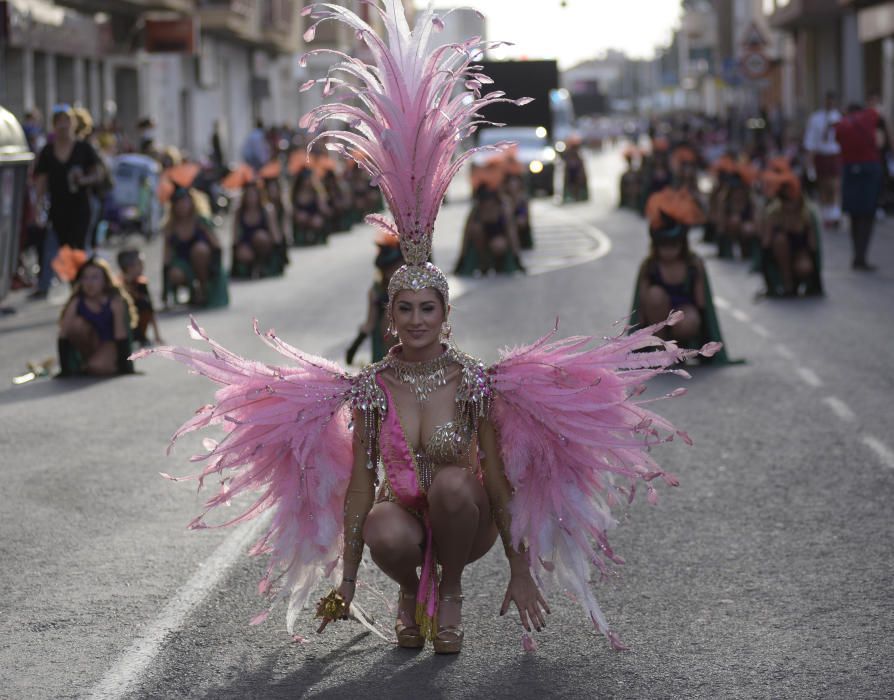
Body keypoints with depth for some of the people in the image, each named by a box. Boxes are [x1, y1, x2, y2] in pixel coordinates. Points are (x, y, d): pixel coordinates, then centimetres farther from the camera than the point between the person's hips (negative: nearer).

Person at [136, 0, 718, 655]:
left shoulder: (475, 381, -10)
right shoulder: (371, 386, -7)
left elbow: (498, 476, -7)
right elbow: (359, 479, -4)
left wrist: (522, 571, -6)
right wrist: (346, 580, -2)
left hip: (465, 520, 0)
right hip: (401, 510, 0)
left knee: (454, 481, -34)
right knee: (386, 535, -34)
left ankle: (450, 584, -4)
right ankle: (409, 585, 5)